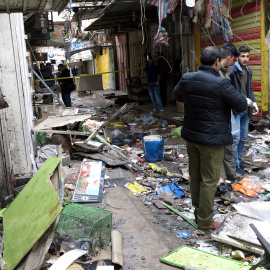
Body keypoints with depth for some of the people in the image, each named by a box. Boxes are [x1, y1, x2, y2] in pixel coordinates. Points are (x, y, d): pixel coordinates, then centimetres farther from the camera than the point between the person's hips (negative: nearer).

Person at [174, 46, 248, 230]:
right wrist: (244, 99, 8)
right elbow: (241, 105, -12)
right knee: (209, 180, 4)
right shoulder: (221, 84, -20)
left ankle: (198, 211, 35)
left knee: (195, 176, 19)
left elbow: (177, 95, 20)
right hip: (212, 139, -7)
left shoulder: (187, 79, -1)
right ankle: (205, 220, 15)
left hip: (191, 135, 7)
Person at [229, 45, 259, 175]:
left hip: (245, 109, 8)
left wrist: (253, 103, 5)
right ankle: (236, 164, 6)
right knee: (236, 138, -5)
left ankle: (239, 159, 30)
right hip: (235, 109, -8)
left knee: (243, 137, 15)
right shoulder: (231, 71, -14)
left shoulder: (249, 71, 10)